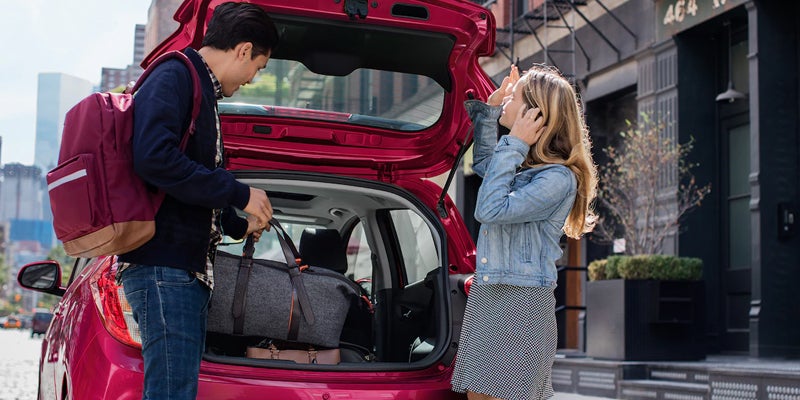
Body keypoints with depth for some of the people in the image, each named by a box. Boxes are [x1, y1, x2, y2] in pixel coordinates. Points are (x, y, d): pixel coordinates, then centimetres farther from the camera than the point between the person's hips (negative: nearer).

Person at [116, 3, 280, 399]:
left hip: (188, 268, 10)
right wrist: (239, 194, -16)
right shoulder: (174, 77, -7)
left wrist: (240, 225, 44)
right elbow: (154, 158, -23)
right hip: (163, 265, -10)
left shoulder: (201, 89, 23)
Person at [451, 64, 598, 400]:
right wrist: (489, 109, 22)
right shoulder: (520, 163, 11)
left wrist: (513, 145, -18)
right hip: (485, 297, 9)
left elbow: (490, 210, -23)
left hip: (522, 305, -9)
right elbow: (484, 164, 34)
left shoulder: (558, 178, -15)